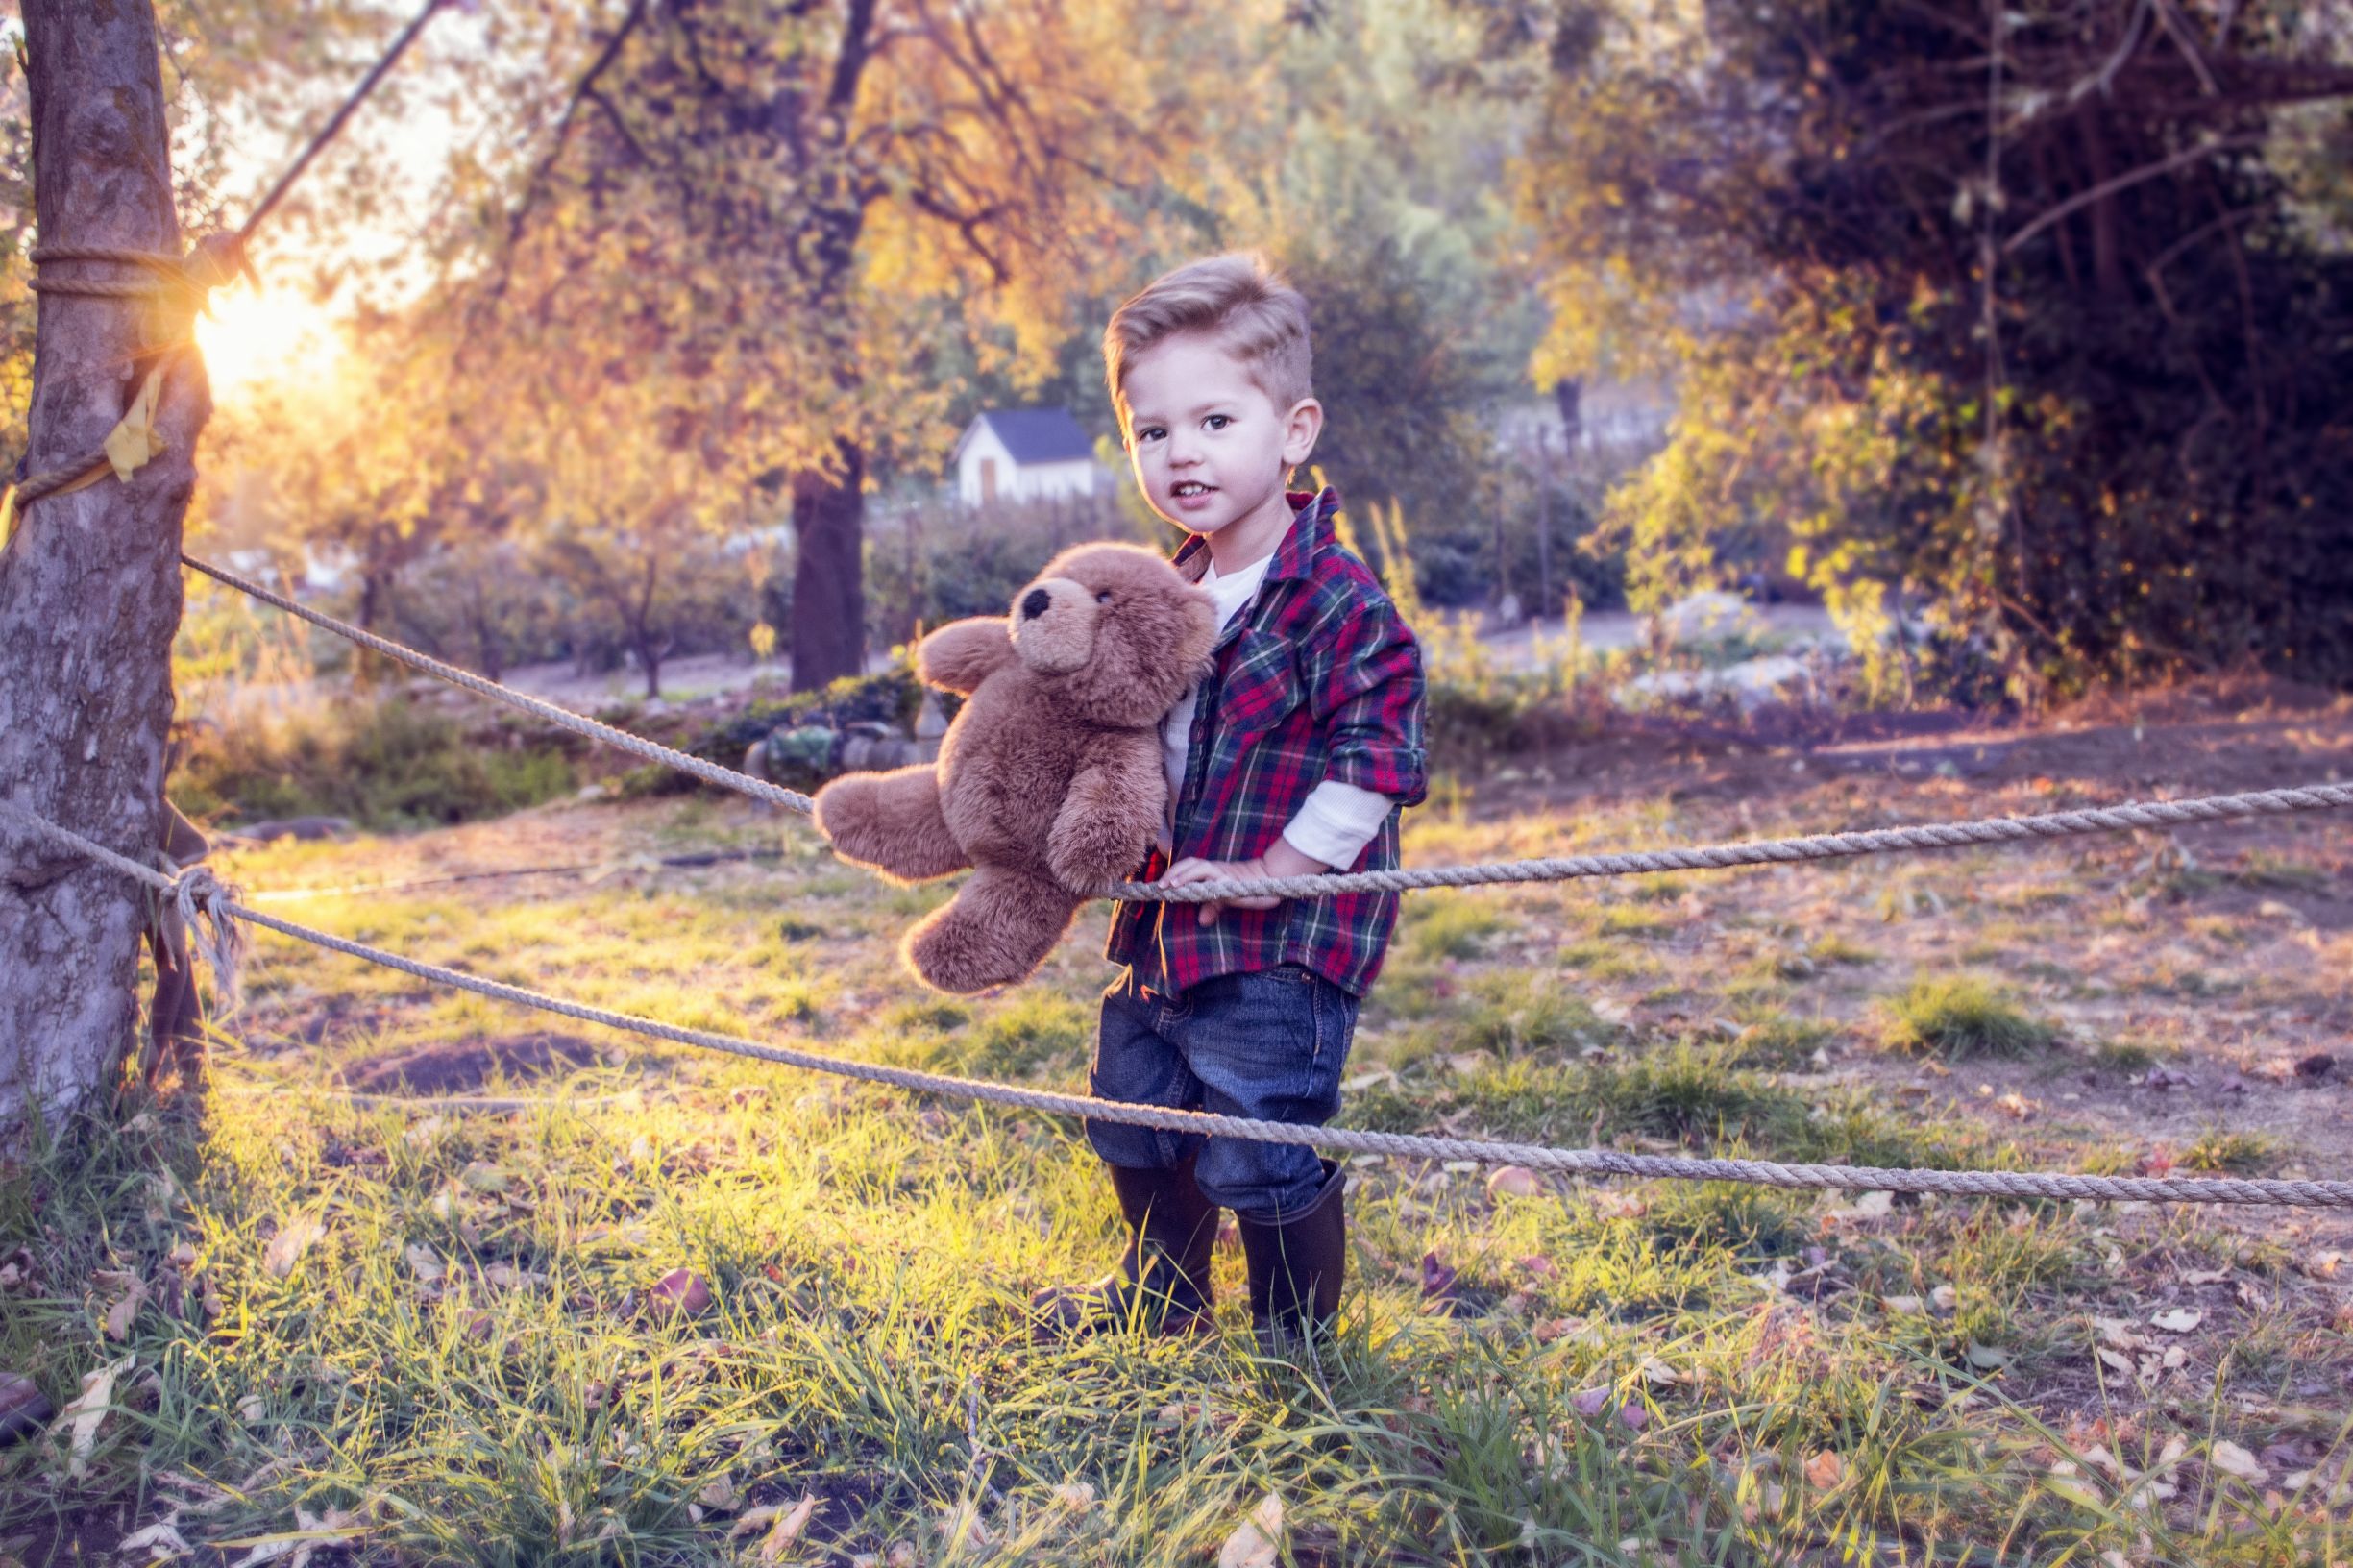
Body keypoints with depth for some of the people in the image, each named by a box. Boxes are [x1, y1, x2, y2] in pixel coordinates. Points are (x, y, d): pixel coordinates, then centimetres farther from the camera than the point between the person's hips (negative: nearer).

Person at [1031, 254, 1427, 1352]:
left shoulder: (1337, 600, -18)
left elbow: (1375, 757, -22)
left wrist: (1270, 869, -20)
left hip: (1279, 943, -9)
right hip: (1166, 928, 9)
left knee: (1256, 1155, -4)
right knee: (1134, 1115, 21)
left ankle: (1297, 1342, 21)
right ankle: (1160, 1299, 44)